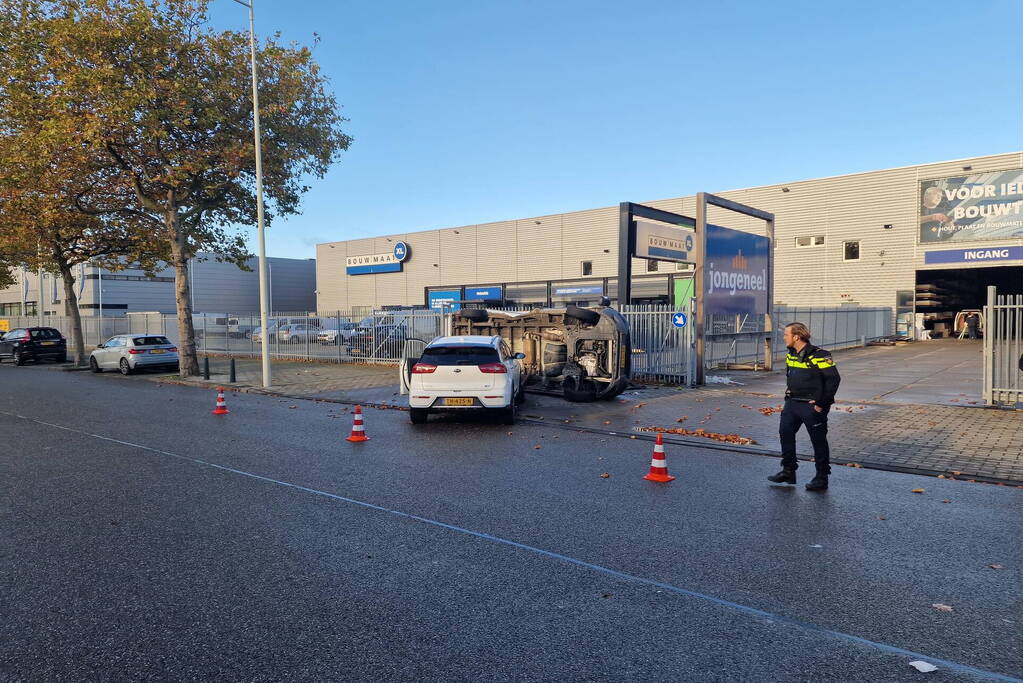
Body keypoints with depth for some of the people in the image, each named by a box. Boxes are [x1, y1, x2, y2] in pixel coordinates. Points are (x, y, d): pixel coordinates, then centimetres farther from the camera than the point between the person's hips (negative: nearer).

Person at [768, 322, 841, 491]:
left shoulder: (818, 356, -17)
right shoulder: (790, 355, 9)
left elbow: (834, 379, -16)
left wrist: (822, 404, -15)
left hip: (812, 406, -8)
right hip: (792, 403, 8)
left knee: (818, 440, 3)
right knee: (785, 433, 7)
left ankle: (822, 478, 13)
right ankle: (788, 471, 17)